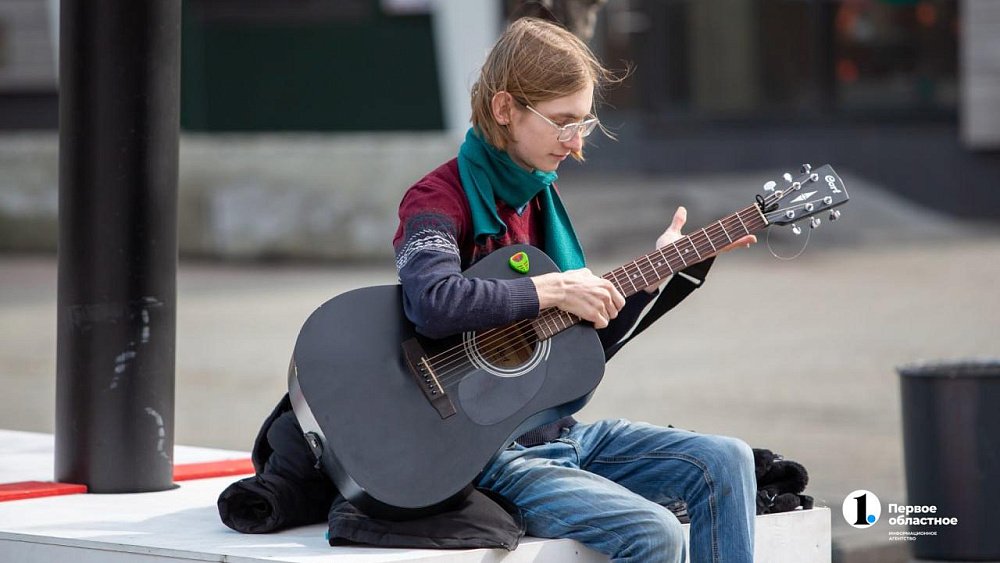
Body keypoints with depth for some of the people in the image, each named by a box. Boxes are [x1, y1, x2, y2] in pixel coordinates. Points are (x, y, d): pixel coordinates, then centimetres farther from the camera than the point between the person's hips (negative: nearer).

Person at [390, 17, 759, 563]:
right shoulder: (439, 199, -13)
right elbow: (433, 303, -36)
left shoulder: (538, 198, 12)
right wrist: (553, 290, -26)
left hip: (557, 431, 8)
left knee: (724, 462, -4)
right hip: (485, 451, -8)